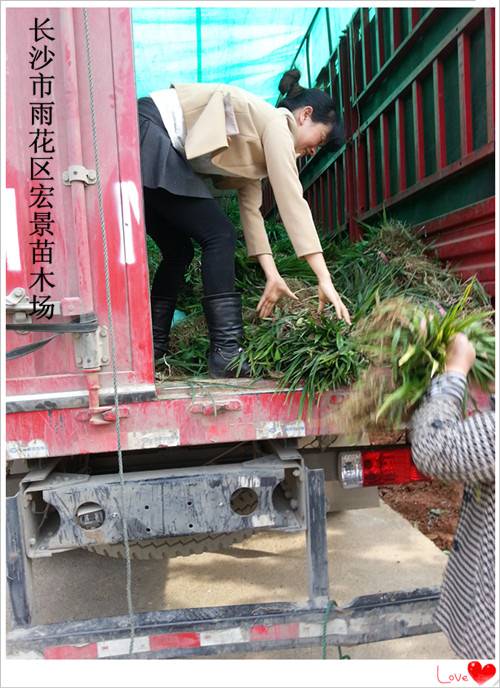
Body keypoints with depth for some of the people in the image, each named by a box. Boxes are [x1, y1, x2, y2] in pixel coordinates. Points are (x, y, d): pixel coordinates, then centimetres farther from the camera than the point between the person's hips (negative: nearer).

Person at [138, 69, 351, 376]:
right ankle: (227, 354, -13)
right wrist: (325, 279, -18)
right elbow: (292, 201, -16)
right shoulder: (276, 122, -5)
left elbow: (251, 209, 13)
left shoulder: (258, 142, 22)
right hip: (146, 134, -10)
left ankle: (152, 349, 18)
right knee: (219, 236, -13)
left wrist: (272, 274, 4)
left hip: (155, 154, 10)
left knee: (179, 251, 12)